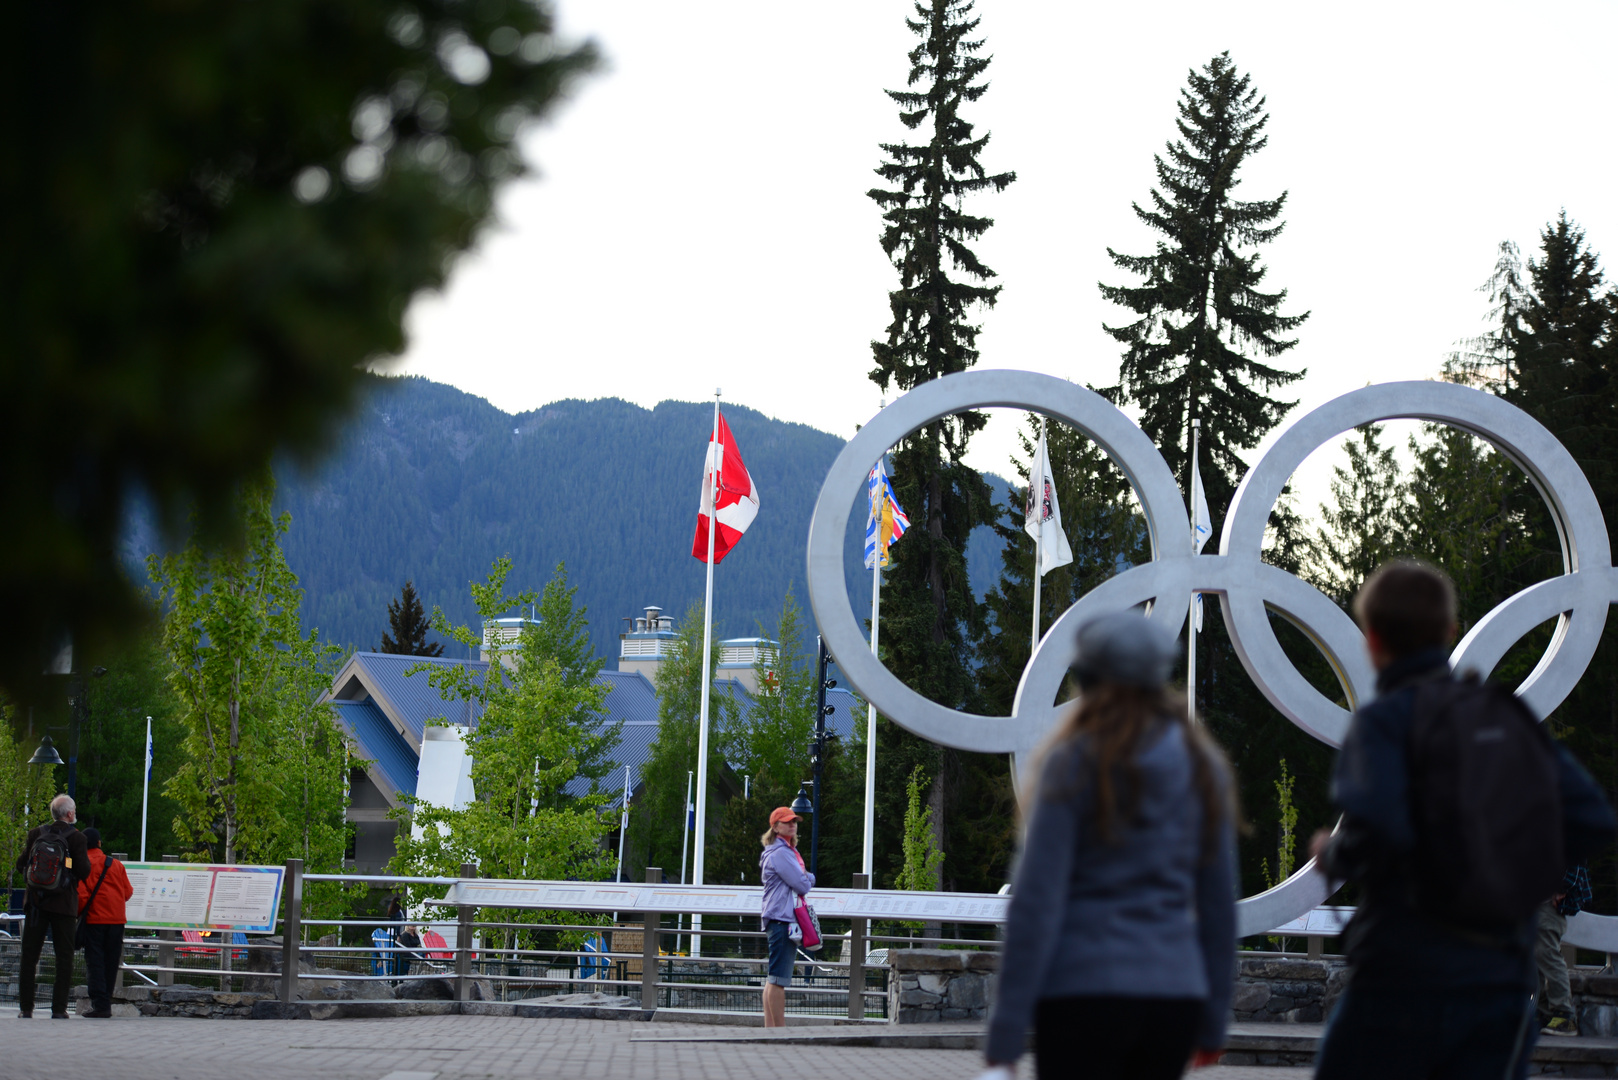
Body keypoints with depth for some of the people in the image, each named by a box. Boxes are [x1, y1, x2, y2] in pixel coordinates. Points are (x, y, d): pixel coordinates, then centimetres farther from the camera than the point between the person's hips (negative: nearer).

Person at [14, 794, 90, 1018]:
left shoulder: (36, 833, 2)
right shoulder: (76, 837, -7)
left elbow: (21, 865, 4)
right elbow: (84, 872, -10)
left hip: (36, 901, 3)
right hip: (63, 904, -3)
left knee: (29, 956, 7)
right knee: (64, 957, 3)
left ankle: (26, 1008, 5)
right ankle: (59, 1008, -2)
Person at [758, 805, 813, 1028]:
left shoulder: (788, 851, 22)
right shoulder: (780, 853, -11)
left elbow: (801, 881, 23)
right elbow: (803, 885, -13)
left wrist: (805, 877, 3)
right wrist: (810, 878, 7)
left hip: (782, 919, 11)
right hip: (781, 918, -11)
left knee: (773, 979, 12)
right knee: (778, 978, -11)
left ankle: (770, 1027, 15)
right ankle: (780, 1030, -13)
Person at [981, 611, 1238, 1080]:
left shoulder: (1073, 764, -5)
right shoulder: (1204, 766, 9)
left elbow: (1036, 901, -9)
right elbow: (1220, 904, 13)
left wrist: (1005, 1038, -8)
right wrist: (1213, 1024, 20)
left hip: (1084, 993, -4)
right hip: (1176, 995, 5)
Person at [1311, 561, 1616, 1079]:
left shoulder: (1383, 720, -8)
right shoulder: (1512, 718, 10)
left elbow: (1375, 830, -24)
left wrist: (1331, 855, -3)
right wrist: (1515, 877, 15)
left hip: (1406, 972, -5)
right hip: (1504, 973, 5)